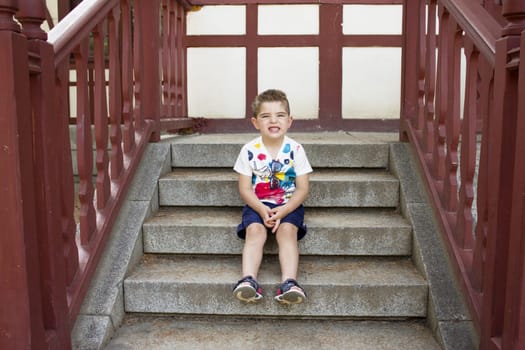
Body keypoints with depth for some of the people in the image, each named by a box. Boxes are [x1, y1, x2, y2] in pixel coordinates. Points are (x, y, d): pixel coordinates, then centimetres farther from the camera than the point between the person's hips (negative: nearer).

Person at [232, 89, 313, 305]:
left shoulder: (295, 150, -3)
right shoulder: (249, 151, -2)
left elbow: (302, 189, -3)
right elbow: (245, 189, -2)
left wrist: (282, 211, -18)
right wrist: (262, 209, -20)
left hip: (289, 205, 0)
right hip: (257, 205, 1)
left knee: (287, 230, -27)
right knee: (255, 231, -27)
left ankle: (289, 282, -35)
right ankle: (248, 279, -35)